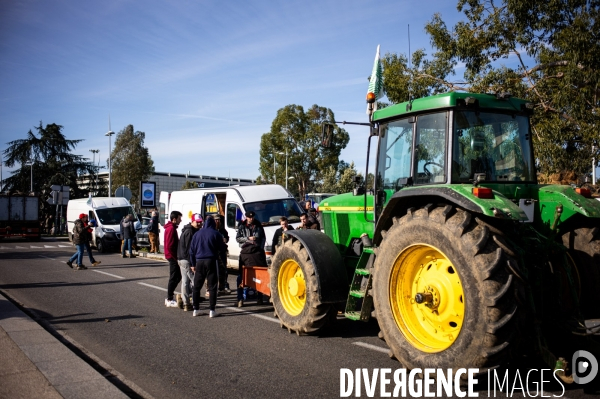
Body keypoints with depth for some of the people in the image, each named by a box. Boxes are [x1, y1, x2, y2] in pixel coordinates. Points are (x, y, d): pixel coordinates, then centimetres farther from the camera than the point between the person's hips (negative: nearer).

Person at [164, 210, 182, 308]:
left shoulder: (171, 227, 16)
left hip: (173, 257, 10)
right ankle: (169, 300, 3)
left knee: (177, 277, 15)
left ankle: (169, 298, 21)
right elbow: (170, 246, -22)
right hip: (173, 257, -10)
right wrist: (175, 257, -18)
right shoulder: (171, 228, -17)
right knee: (174, 278, -4)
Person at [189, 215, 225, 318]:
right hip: (211, 261, -3)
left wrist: (193, 264, 14)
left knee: (196, 286, 12)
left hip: (199, 262, 3)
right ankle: (212, 310, 0)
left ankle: (196, 309, 14)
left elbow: (192, 250, 10)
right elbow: (222, 248, 1)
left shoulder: (197, 234, 9)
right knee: (212, 286, 1)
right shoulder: (216, 234, -2)